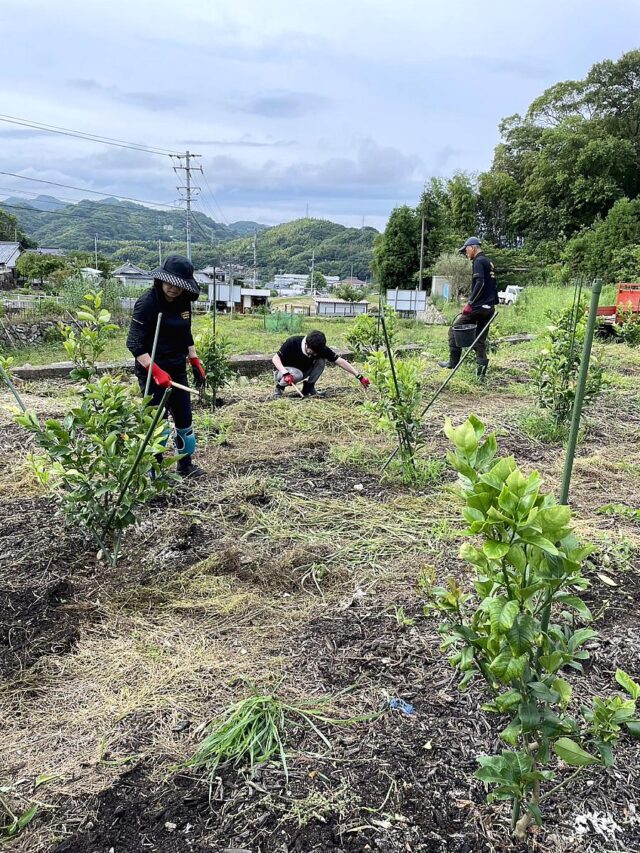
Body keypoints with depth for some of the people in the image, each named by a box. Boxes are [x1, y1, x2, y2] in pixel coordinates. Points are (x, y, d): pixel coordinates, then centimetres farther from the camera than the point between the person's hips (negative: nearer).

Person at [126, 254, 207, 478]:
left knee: (185, 419, 13)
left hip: (177, 370, 7)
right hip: (152, 372, -7)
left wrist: (195, 362, 13)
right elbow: (134, 344, -19)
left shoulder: (183, 303, 3)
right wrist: (156, 372, -25)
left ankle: (186, 465, 31)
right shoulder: (147, 302, -17)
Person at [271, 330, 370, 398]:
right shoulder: (292, 343, -30)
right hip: (284, 371, -4)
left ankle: (308, 387, -5)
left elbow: (340, 361, -20)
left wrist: (359, 376, -26)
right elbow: (275, 358, -24)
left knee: (322, 360, -19)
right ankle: (280, 386, -8)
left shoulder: (320, 348, -21)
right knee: (297, 375, -38)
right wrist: (285, 373, -41)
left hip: (303, 370, 4)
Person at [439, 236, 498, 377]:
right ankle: (481, 368, 0)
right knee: (481, 339, 10)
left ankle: (453, 362, 4)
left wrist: (470, 302, -22)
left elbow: (480, 283, -22)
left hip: (478, 307, -9)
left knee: (454, 329, 3)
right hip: (489, 308, 9)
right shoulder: (489, 262, 20)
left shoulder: (478, 261, -9)